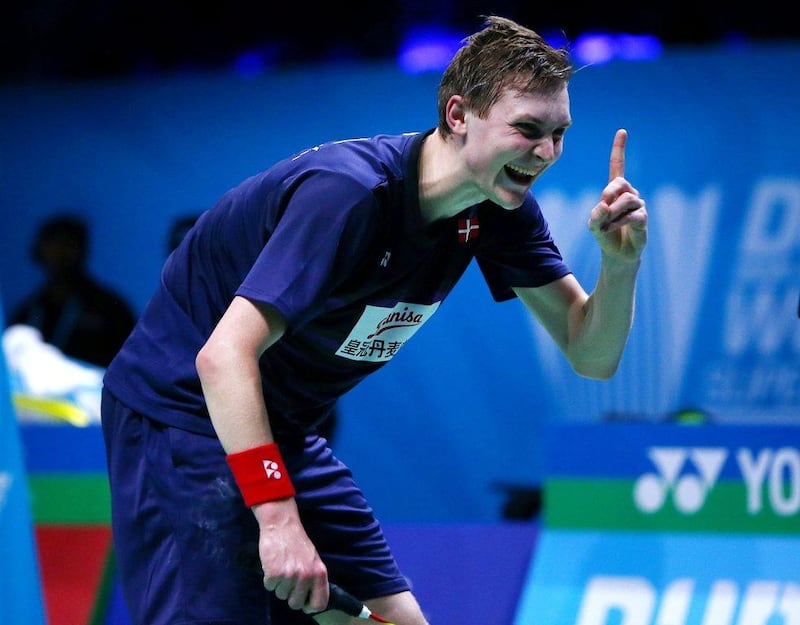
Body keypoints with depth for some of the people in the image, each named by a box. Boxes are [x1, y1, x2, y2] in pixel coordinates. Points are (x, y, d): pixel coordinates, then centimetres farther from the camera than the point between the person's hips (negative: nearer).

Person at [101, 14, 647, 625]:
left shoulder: (502, 208, -4)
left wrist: (621, 259, -20)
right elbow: (223, 355, -34)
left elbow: (592, 356, 1)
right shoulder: (349, 191, -29)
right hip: (182, 410, -9)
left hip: (284, 437, 9)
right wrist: (277, 516, -40)